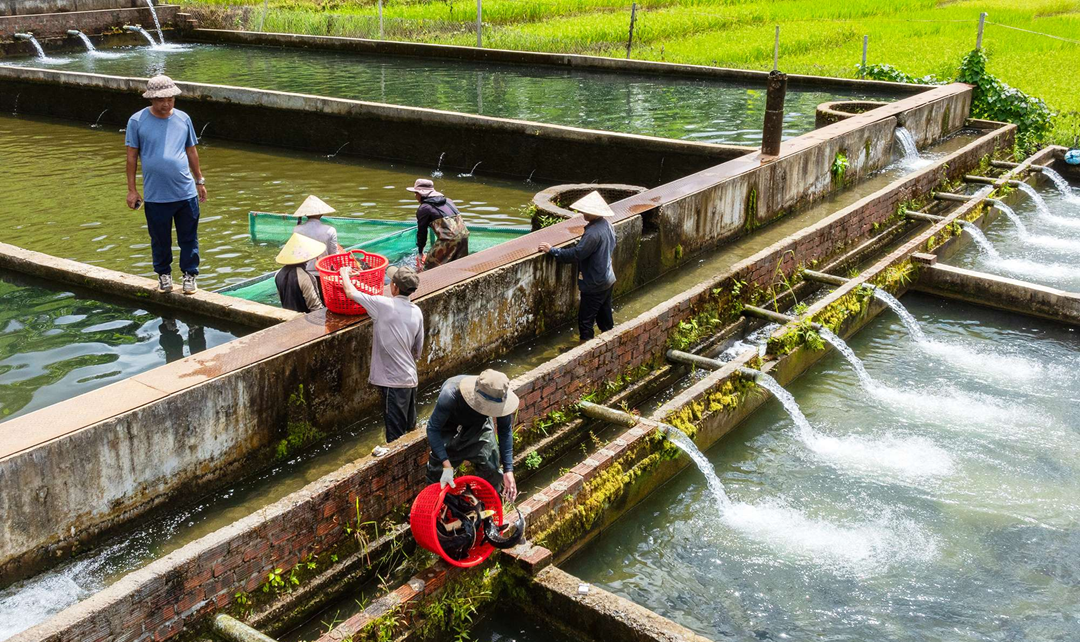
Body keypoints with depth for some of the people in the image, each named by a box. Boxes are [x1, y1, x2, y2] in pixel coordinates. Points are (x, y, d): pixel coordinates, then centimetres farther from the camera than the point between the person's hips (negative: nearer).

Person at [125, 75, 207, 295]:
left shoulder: (183, 119, 3)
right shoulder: (137, 121, -4)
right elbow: (132, 156, 0)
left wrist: (200, 181, 15)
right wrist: (132, 189, -1)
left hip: (186, 192, 2)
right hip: (155, 195, -1)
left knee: (189, 238, 7)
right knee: (160, 240, 11)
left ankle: (189, 274, 22)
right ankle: (164, 273, 29)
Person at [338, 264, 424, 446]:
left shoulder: (384, 305, -16)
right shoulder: (416, 312, 3)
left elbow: (350, 292, -6)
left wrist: (344, 273, 12)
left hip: (394, 381, -6)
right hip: (411, 378, 7)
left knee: (395, 434, 0)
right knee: (410, 427, 19)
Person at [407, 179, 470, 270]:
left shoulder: (424, 208, 4)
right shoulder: (447, 201, 24)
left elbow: (422, 232, 7)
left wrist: (420, 252, 19)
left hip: (449, 238, -7)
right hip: (464, 235, 7)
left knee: (430, 264, 2)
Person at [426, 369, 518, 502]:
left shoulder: (500, 398, -34)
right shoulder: (450, 395, -44)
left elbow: (505, 430, -17)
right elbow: (433, 429, -32)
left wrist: (508, 470, -19)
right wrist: (447, 466, -39)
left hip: (479, 428, 2)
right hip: (449, 430, -2)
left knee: (492, 472, -7)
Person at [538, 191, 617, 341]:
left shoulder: (593, 232, -28)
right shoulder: (607, 224, 2)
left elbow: (575, 254, -28)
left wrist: (552, 250, -19)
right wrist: (581, 241, 13)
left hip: (595, 285, -9)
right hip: (608, 280, 9)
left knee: (585, 321, 1)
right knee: (605, 320, 20)